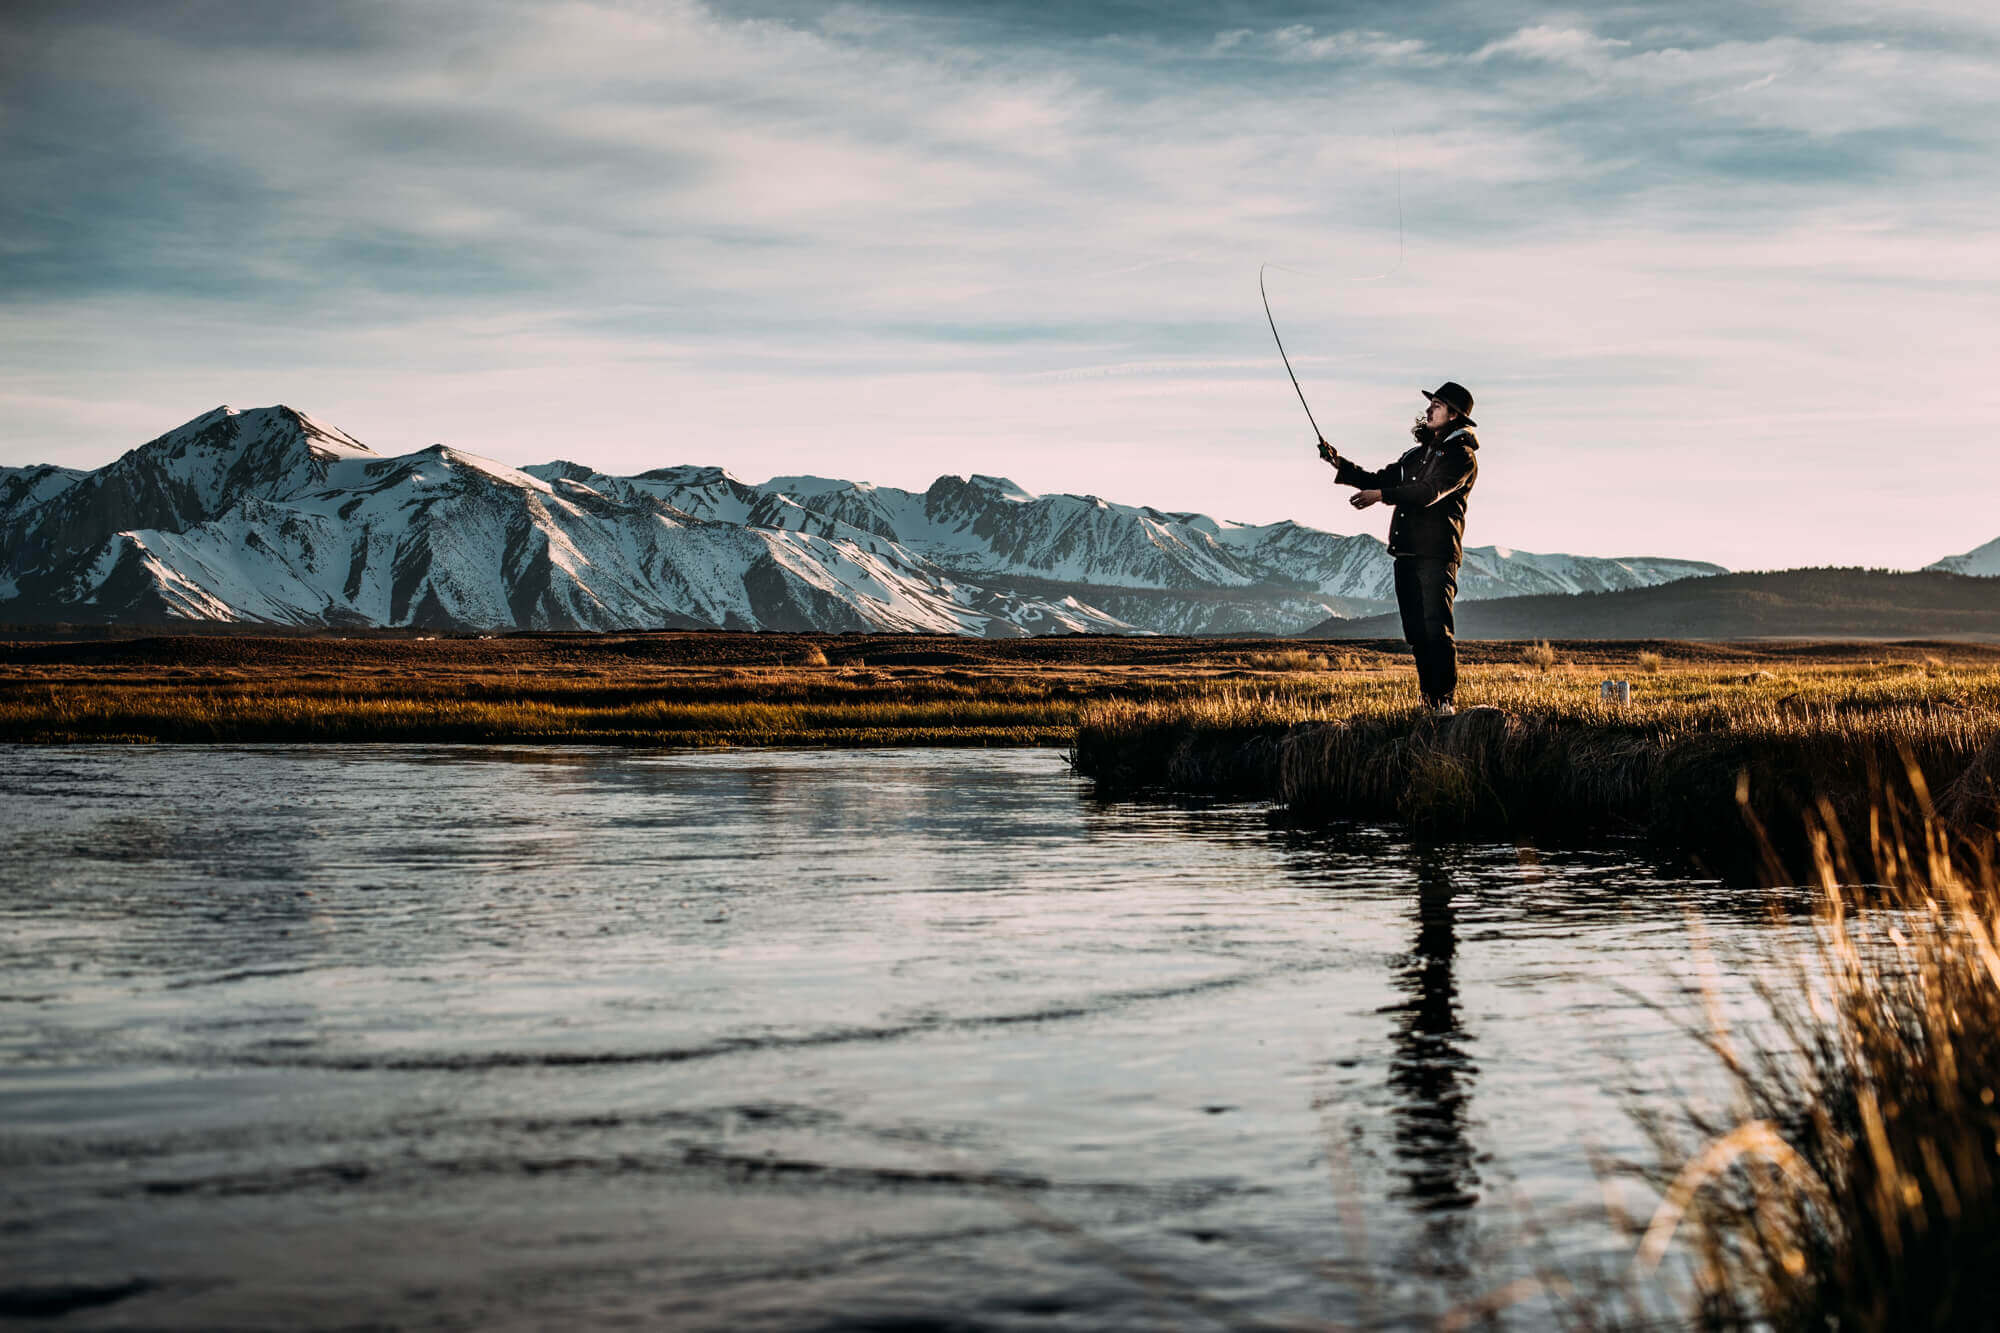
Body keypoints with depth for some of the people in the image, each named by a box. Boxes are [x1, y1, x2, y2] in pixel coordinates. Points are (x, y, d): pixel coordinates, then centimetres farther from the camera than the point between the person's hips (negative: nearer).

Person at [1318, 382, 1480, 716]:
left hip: (1437, 554, -8)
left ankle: (1445, 701, -14)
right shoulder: (1418, 454, 23)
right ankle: (1429, 701, 12)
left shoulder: (1461, 455, -3)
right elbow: (1378, 480, 22)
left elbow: (1430, 491, -19)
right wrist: (1340, 465, 10)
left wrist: (1381, 495, -27)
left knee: (1436, 629, -15)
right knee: (1416, 633, 7)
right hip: (1407, 554, 8)